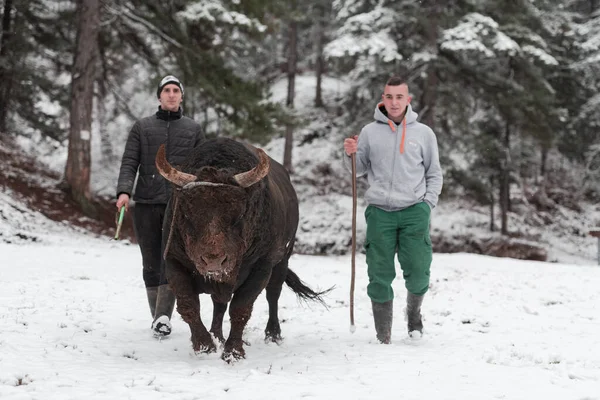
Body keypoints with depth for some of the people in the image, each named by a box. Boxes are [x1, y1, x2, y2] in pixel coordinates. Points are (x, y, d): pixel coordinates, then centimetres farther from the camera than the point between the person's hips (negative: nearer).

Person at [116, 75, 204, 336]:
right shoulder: (142, 128, 11)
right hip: (146, 204, 1)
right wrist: (124, 191, -13)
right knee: (151, 264, 4)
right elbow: (129, 163, 4)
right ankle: (158, 316, 14)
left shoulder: (193, 129, 12)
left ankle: (163, 317, -17)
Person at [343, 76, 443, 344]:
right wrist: (351, 154, -6)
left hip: (414, 211, 0)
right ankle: (383, 336, 10)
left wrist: (428, 204, 2)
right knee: (380, 274, 1)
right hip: (379, 211, 0)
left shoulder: (424, 133, 7)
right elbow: (359, 170, 14)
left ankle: (414, 311, 24)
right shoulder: (369, 132, 7)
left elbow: (434, 174, 13)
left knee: (417, 271, -7)